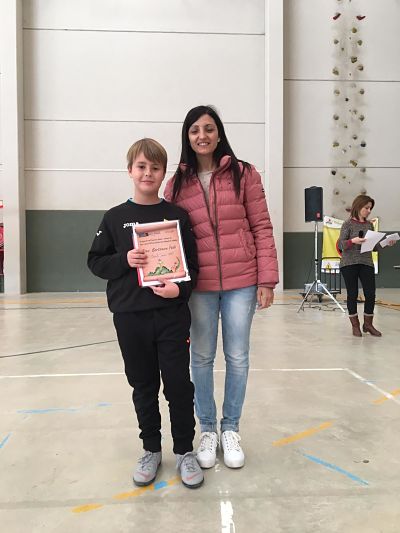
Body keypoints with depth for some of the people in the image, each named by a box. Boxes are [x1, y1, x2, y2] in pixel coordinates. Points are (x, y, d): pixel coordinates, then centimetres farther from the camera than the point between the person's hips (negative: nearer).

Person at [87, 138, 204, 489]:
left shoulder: (178, 215, 1)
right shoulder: (115, 217, 3)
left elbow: (192, 263, 0)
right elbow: (96, 262, 5)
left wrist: (180, 289, -17)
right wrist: (124, 260, -13)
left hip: (172, 315, -1)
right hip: (130, 316, 1)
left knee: (179, 384, 6)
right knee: (143, 386, 14)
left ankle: (185, 450, 26)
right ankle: (151, 450, 33)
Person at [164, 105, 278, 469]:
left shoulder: (244, 174, 0)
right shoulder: (178, 183, 6)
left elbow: (262, 228, -1)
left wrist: (267, 279, -6)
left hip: (241, 282, -1)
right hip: (199, 285, 2)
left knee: (237, 357, 8)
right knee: (202, 358, 10)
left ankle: (231, 429, 29)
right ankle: (207, 430, 29)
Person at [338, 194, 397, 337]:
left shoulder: (369, 224, 12)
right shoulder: (348, 223, -2)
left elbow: (374, 246, 13)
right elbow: (341, 244, -7)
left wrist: (386, 244, -3)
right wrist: (353, 241, -23)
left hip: (367, 263, 4)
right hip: (349, 263, -4)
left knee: (370, 294, 0)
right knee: (352, 294, 3)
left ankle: (368, 324, 17)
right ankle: (355, 325, 17)